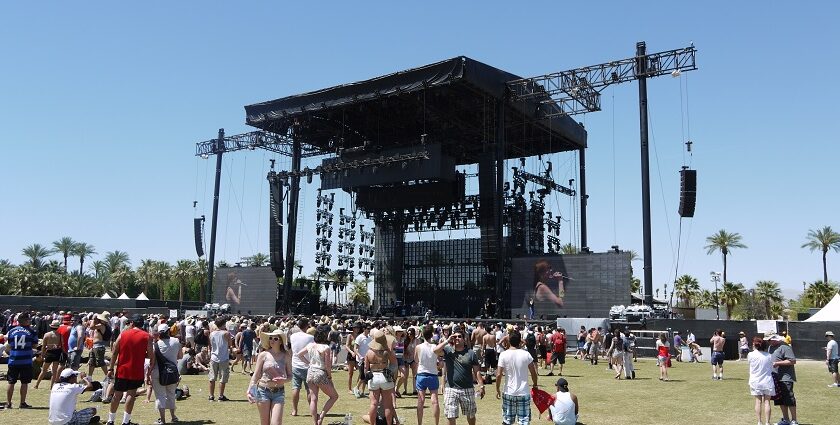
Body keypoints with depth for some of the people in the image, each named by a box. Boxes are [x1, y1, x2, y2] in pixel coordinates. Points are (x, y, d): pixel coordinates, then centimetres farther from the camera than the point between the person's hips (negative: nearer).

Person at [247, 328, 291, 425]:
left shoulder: (286, 356, 1)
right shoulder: (264, 355, -1)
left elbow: (290, 375, 7)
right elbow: (256, 375, -1)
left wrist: (284, 380, -15)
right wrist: (249, 390, -14)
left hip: (279, 392, 0)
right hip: (263, 391, 0)